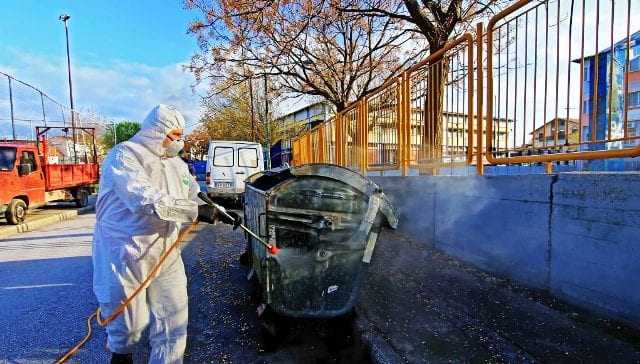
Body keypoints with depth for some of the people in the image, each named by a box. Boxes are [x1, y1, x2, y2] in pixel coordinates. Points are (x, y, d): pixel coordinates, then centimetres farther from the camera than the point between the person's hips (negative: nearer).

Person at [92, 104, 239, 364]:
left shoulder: (176, 163, 11)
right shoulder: (123, 155, -13)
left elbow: (195, 197, 17)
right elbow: (145, 199, -29)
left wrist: (221, 213, 1)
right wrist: (196, 211, -29)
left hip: (165, 255, 6)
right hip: (125, 254, -6)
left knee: (173, 321, 9)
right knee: (129, 324, 13)